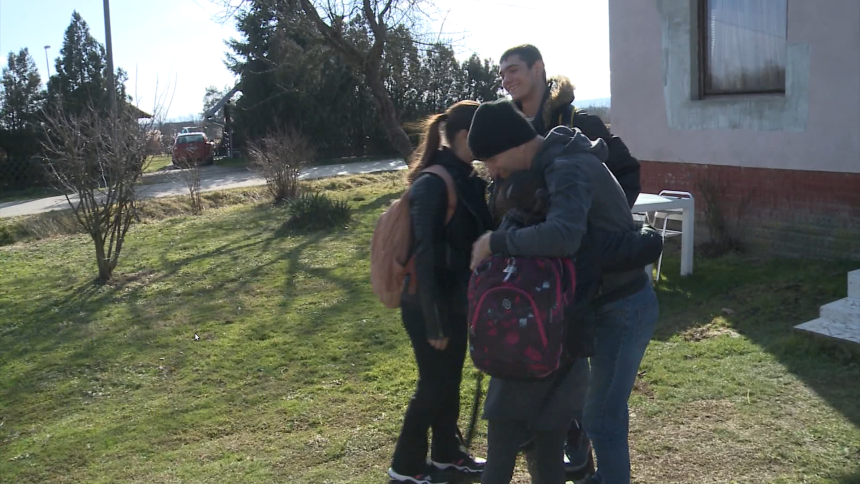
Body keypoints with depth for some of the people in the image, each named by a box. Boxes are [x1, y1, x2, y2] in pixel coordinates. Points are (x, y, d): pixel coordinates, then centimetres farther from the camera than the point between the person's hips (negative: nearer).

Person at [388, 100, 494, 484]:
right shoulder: (432, 183, -22)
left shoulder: (465, 179, 4)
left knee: (450, 382, 20)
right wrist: (433, 322, -21)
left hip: (455, 300, 8)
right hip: (428, 306, -8)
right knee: (433, 386, 6)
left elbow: (474, 238, 5)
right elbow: (425, 256, -23)